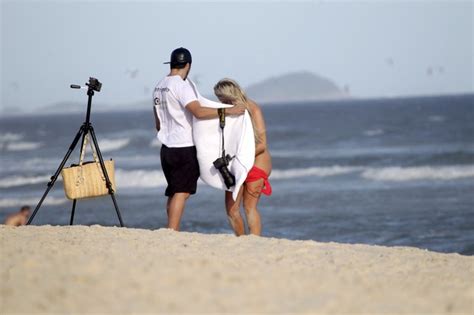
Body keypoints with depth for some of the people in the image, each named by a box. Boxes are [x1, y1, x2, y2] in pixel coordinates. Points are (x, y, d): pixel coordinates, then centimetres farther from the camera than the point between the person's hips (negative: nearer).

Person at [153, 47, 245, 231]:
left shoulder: (159, 87, 14)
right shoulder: (181, 86, -13)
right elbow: (199, 112, -25)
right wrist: (229, 111, -23)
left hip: (167, 147, 8)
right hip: (184, 148, -8)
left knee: (174, 193, 11)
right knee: (181, 193, -9)